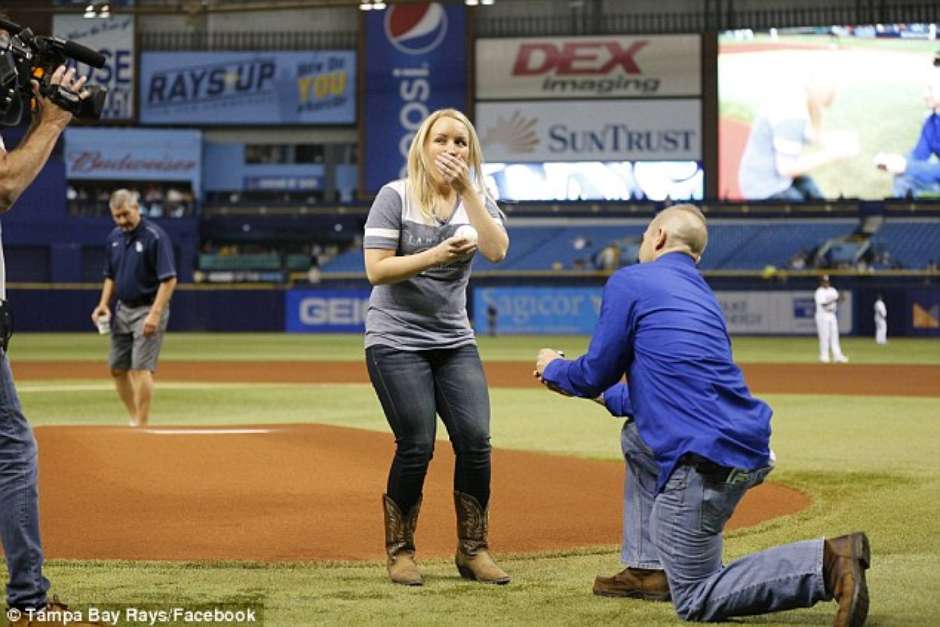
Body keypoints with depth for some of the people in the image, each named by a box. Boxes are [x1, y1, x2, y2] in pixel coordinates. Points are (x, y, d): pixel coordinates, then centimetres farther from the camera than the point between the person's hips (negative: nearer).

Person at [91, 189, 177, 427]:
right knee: (117, 368, 9)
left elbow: (169, 280, -18)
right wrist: (104, 304, 6)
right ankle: (134, 420, 21)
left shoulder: (155, 237, -14)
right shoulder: (114, 238, 9)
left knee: (141, 368, -13)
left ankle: (141, 425, -9)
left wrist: (155, 314, -24)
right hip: (122, 310, 8)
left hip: (148, 310, -8)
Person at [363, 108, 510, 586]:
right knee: (417, 448, -9)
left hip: (454, 342, 4)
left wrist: (467, 188, -18)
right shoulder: (395, 197, -6)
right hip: (397, 340, -4)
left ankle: (473, 551, 7)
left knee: (475, 441, -7)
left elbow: (497, 251, -14)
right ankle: (399, 552, 8)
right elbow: (376, 270, -14)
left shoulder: (477, 201, 6)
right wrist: (435, 256, -25)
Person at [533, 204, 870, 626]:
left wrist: (554, 369, 25)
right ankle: (648, 569, 26)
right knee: (637, 437, 34)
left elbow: (596, 374, 4)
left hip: (705, 462, -8)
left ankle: (827, 563, -16)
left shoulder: (630, 282, 1)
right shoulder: (702, 295, 24)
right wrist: (604, 395, 43)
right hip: (747, 447, 8)